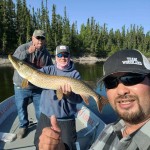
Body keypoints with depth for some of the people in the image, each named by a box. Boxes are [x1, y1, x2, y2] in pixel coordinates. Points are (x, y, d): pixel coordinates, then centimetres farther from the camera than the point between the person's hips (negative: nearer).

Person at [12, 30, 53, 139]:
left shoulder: (46, 53, 0)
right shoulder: (23, 48, -8)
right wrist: (27, 52, -29)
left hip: (38, 87, 1)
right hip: (21, 87, -1)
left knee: (40, 109, 12)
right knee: (21, 108, 14)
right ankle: (23, 126, 39)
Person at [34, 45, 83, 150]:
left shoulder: (75, 74, -4)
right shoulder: (48, 69, 3)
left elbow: (79, 98, -12)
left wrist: (69, 94, -32)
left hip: (66, 119, -2)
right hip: (46, 116, 3)